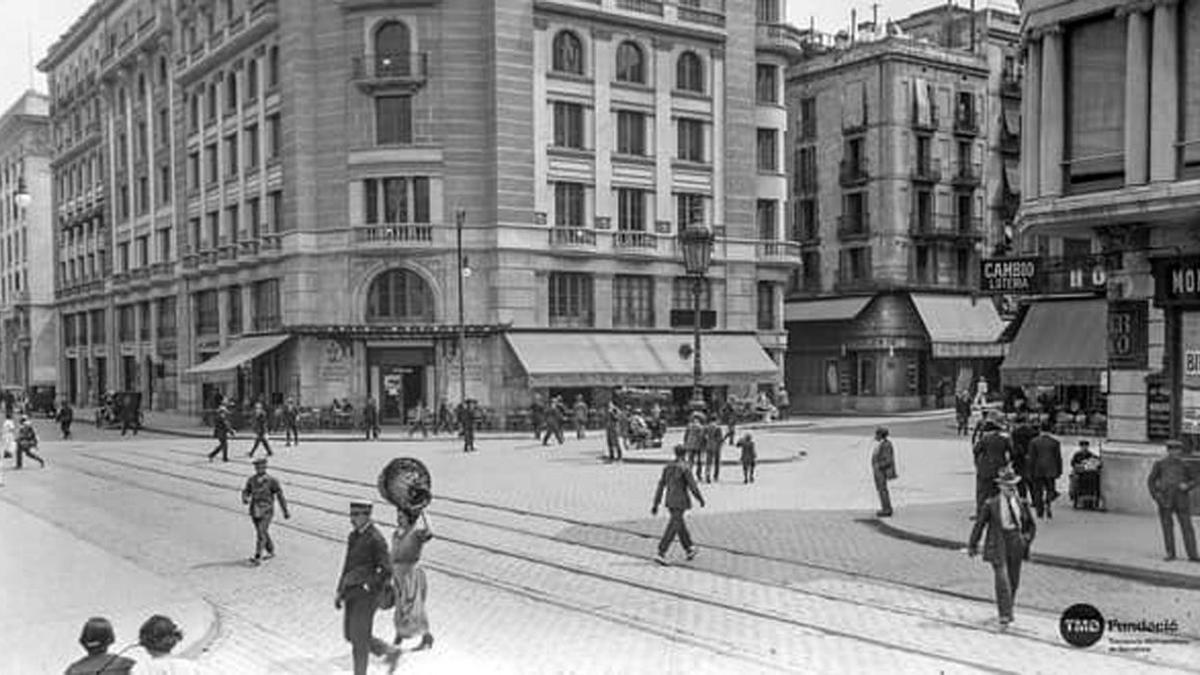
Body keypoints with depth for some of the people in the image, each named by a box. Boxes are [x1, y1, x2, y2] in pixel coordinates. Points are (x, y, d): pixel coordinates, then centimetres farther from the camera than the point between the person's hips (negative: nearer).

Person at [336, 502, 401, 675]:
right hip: (351, 593, 9)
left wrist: (368, 589, -16)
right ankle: (391, 652, 30)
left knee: (359, 638, -2)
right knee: (350, 635, 15)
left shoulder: (376, 540, -16)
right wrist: (340, 591, 13)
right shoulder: (353, 536, 10)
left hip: (366, 594, -9)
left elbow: (386, 570, -19)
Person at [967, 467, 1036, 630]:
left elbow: (1031, 525, 18)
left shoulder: (1021, 504, 3)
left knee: (1014, 581, 13)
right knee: (1002, 580, -13)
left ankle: (1007, 610, 34)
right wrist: (973, 545, 4)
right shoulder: (991, 504, -8)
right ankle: (1004, 617, -11)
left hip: (1016, 547, 4)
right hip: (998, 545, -4)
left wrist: (1027, 538, 5)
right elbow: (979, 524, 0)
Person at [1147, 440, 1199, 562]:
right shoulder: (1160, 464, 4)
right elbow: (1151, 480, 8)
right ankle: (1170, 553, 9)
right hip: (1165, 500, 0)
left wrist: (1187, 485, -11)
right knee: (1167, 527, 2)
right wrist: (1155, 495, -3)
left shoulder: (1185, 466, 5)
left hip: (1181, 500, 0)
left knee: (1187, 527, -3)